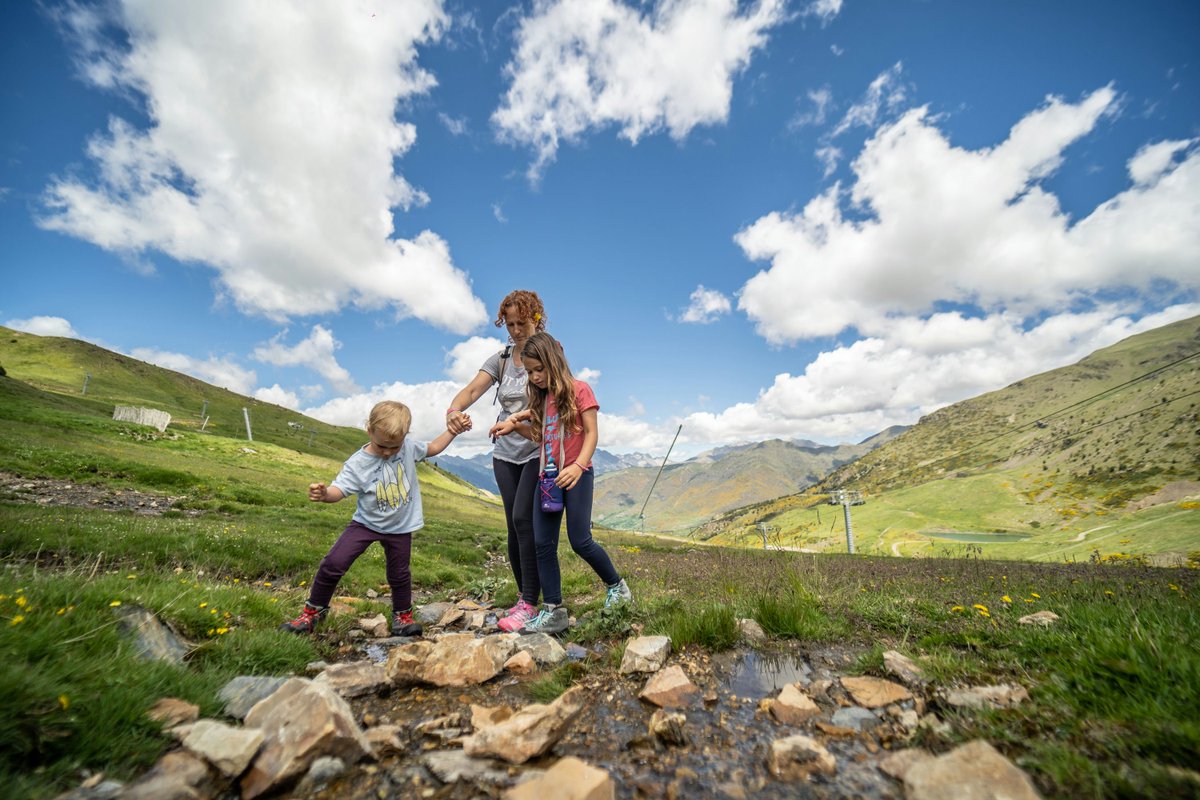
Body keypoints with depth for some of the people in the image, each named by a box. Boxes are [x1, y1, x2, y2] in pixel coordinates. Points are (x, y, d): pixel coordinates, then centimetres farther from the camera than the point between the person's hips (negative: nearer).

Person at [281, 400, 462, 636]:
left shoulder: (409, 445, -13)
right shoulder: (357, 463, -21)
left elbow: (432, 448, 4)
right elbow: (338, 490, -30)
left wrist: (454, 430, -4)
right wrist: (323, 494, -53)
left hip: (400, 527, 1)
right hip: (366, 522, -1)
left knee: (399, 575, 12)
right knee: (333, 563, -5)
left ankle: (403, 614, 37)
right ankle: (314, 610, 23)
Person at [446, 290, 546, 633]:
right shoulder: (501, 358, 7)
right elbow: (472, 389, -7)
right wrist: (453, 410, -29)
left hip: (538, 451, -5)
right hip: (505, 453, 5)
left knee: (523, 518, -15)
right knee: (515, 526, 8)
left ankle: (528, 603, -2)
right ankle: (526, 598, 22)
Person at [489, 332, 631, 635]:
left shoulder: (578, 390, -7)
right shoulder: (541, 398, 13)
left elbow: (591, 433, -12)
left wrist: (578, 466, -26)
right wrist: (515, 426, 2)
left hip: (576, 476, -7)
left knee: (580, 541, -3)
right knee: (543, 545, 5)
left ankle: (617, 585, 23)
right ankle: (553, 611, 16)